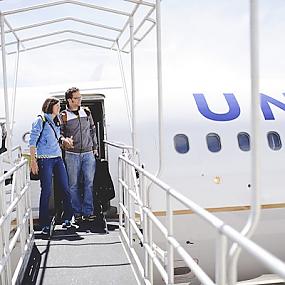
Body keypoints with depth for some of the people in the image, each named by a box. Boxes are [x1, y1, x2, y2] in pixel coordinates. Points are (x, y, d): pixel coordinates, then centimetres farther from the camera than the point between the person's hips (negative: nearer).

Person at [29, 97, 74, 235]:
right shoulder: (40, 120, -6)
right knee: (46, 191, -4)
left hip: (58, 158, 6)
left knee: (65, 189, 5)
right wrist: (33, 161, -13)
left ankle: (67, 218, 19)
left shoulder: (57, 121, 14)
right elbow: (32, 141, -8)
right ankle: (45, 224, 7)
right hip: (44, 159, -6)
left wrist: (64, 140, 4)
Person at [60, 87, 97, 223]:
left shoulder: (86, 112, 9)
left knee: (89, 182, -2)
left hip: (88, 153, 3)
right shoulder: (64, 116, -2)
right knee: (74, 184, 3)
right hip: (72, 154, -2)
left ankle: (88, 211, 7)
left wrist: (95, 147, 14)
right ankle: (77, 212, 15)